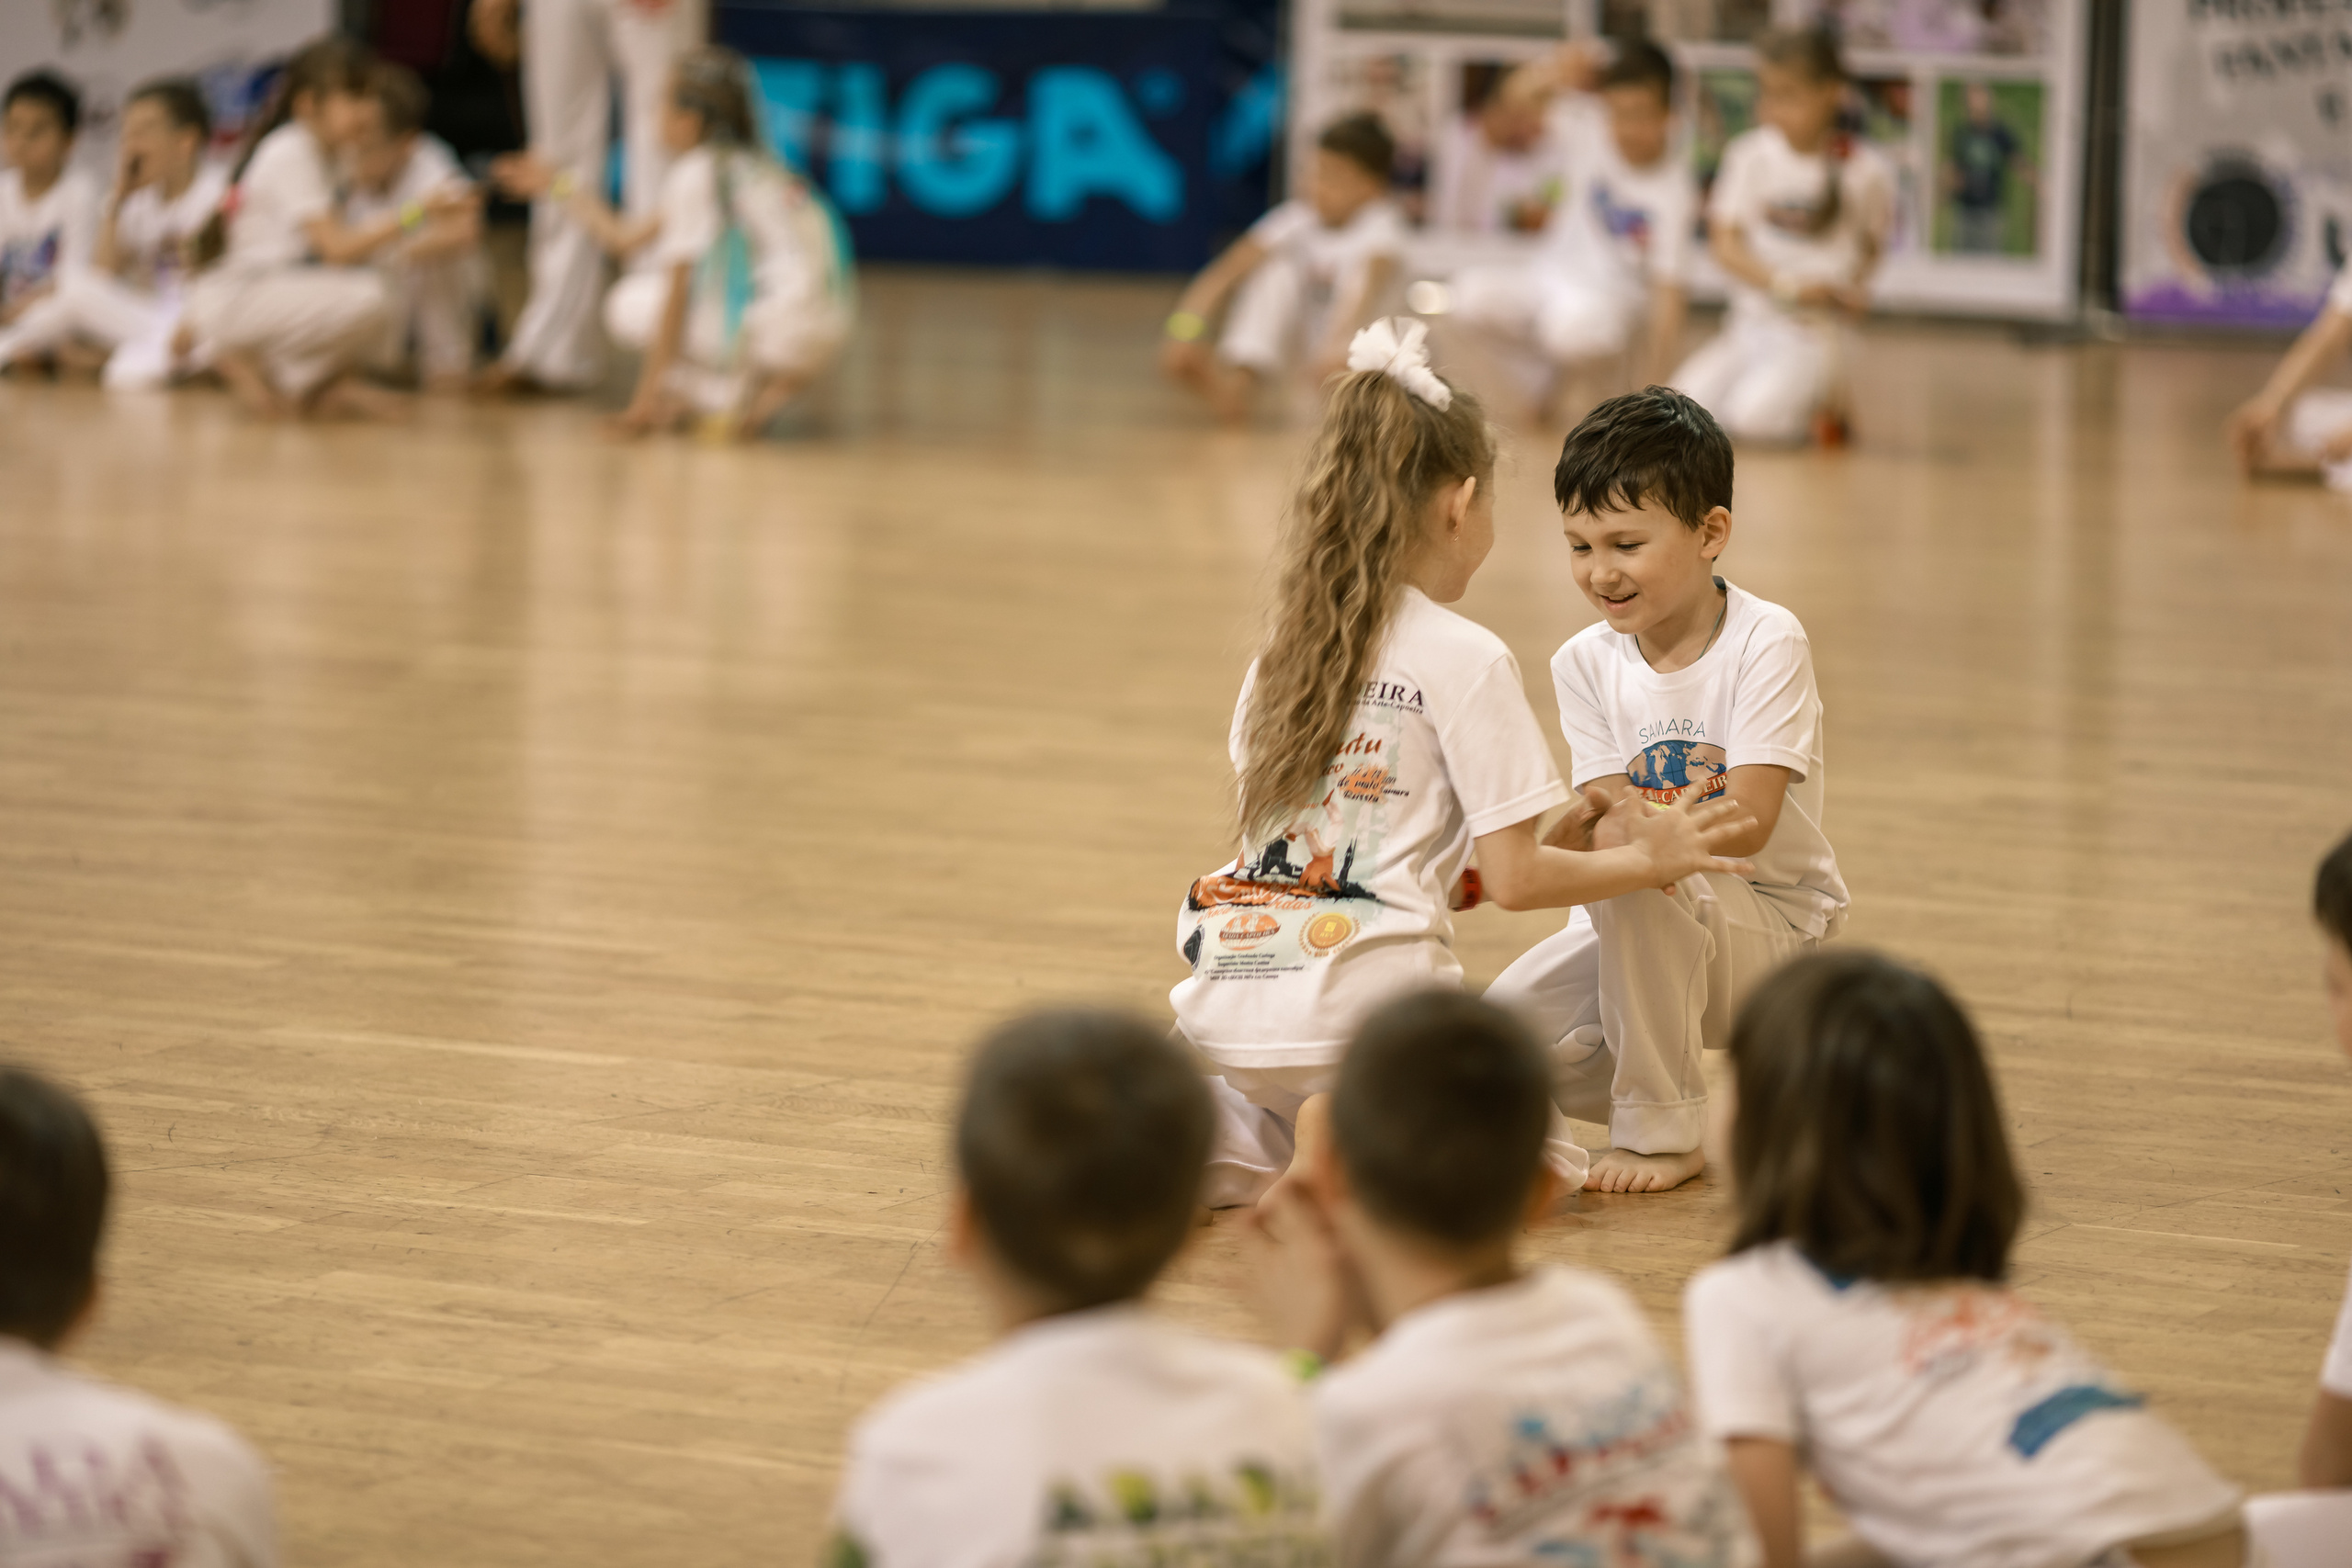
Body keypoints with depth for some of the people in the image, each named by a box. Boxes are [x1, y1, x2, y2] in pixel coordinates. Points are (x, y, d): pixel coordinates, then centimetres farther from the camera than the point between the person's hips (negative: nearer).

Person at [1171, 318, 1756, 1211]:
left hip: (1230, 1006, 6)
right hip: (1360, 995, -6)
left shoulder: (1283, 647, 13)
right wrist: (1646, 859, 10)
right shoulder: (1467, 660, -5)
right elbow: (1513, 879, -6)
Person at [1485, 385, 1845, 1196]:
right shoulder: (1586, 663, -1)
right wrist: (1594, 814, -32)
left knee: (1633, 878, -35)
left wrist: (1621, 830, -38)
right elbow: (1604, 811, -8)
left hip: (1776, 924, -4)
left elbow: (1746, 823, -25)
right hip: (1653, 926, 4)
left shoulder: (1766, 643, -16)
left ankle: (1663, 1132, -17)